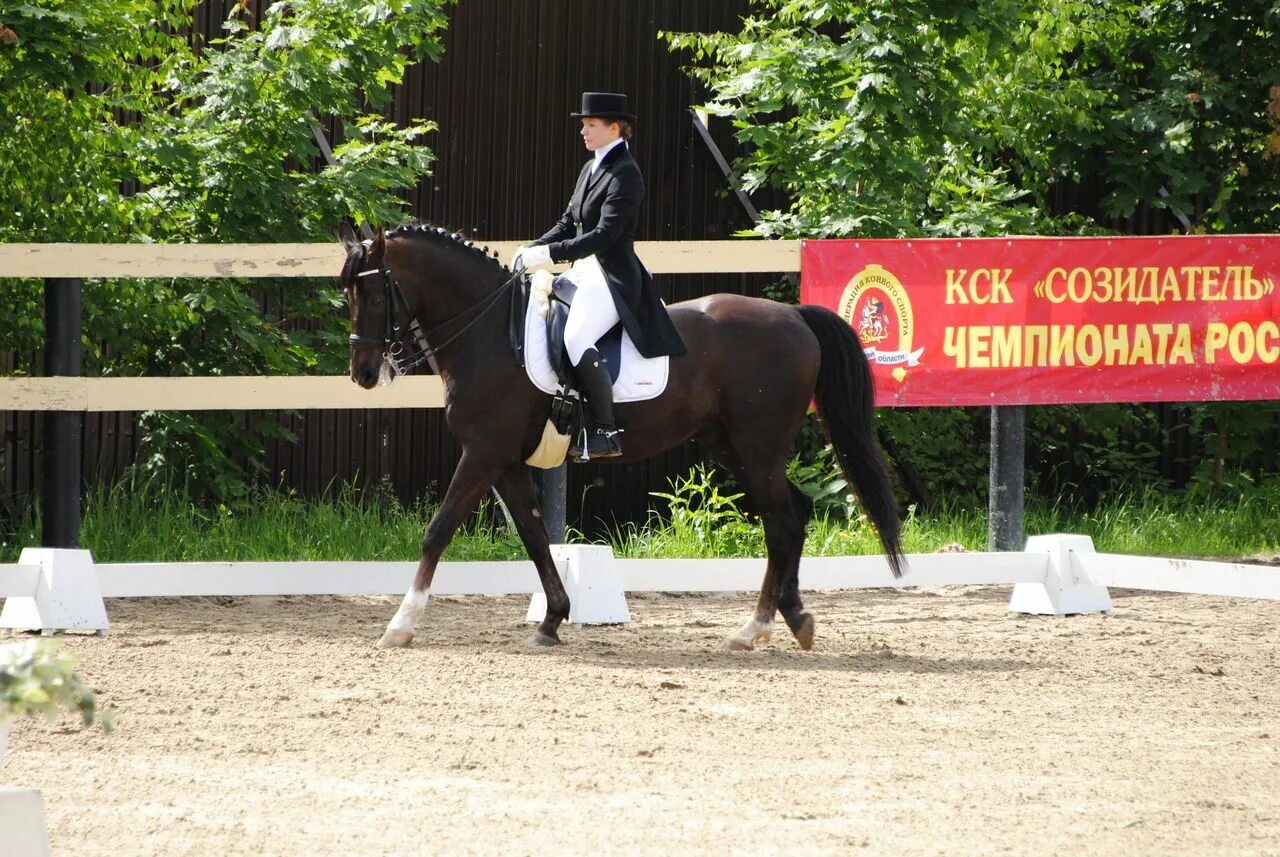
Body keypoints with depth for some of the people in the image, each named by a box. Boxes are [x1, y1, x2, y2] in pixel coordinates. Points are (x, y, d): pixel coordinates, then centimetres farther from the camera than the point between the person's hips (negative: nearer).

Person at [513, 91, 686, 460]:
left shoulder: (625, 174, -13)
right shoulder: (590, 169, 16)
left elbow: (604, 234, -21)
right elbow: (568, 223, 19)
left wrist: (550, 254, -24)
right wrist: (533, 249, 3)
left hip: (614, 277, -11)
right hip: (584, 273, 11)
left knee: (576, 339, -31)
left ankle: (606, 432, -27)